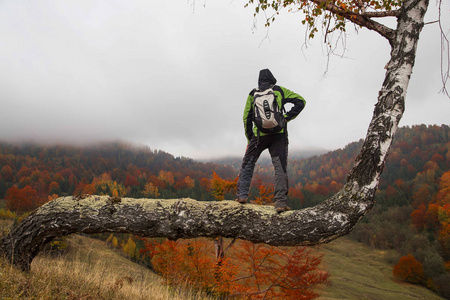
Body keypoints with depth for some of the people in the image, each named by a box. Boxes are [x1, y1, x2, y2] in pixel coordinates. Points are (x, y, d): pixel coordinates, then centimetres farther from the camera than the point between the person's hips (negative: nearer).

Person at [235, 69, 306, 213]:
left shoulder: (252, 94, 14)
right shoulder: (280, 91, 11)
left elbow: (247, 118, 11)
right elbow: (300, 101, 6)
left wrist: (250, 139, 17)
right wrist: (287, 117, 3)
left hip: (259, 135, 1)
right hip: (278, 133, -1)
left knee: (248, 163, 15)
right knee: (280, 167, -1)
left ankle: (242, 195, 9)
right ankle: (281, 201, -10)